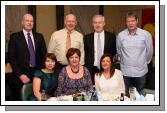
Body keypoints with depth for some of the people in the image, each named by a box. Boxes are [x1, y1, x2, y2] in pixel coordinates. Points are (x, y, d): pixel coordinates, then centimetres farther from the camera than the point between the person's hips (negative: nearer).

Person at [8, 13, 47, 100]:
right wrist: (20, 75, -12)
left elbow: (44, 55, 9)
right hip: (22, 75, -2)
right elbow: (11, 57, -5)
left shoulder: (39, 36, 9)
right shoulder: (15, 37, 0)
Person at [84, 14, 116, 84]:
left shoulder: (111, 36, 3)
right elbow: (85, 54, 12)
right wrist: (86, 67, 7)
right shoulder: (87, 38, 6)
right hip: (91, 70, 1)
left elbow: (113, 52, 11)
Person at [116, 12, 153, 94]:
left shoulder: (146, 34, -9)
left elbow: (149, 51, 3)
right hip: (125, 71, 1)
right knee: (126, 94, 13)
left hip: (141, 71, -1)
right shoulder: (120, 35, -4)